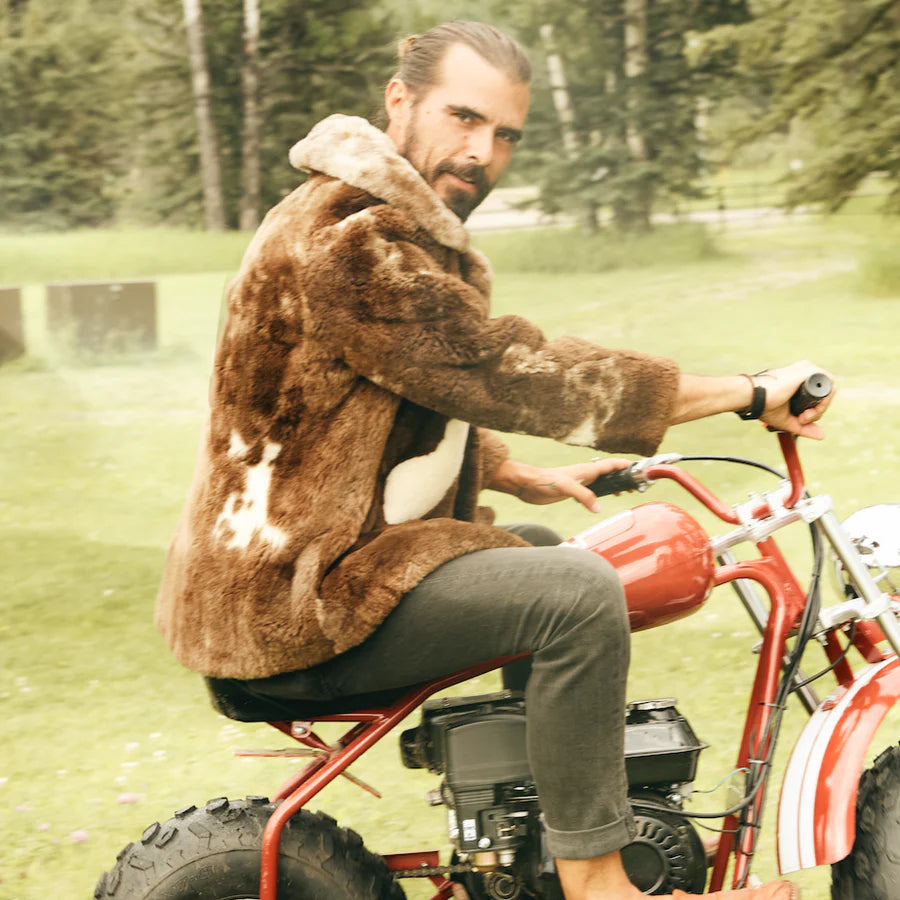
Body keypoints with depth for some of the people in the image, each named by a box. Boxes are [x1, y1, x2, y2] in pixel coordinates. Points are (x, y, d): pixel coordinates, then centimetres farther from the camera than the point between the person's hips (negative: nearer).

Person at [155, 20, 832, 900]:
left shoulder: (405, 231, 15)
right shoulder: (346, 241, -21)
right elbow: (514, 374, -25)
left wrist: (522, 477, 13)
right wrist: (749, 394, -21)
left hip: (333, 557, 11)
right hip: (287, 601, -11)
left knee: (566, 557, 23)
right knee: (576, 594, -23)